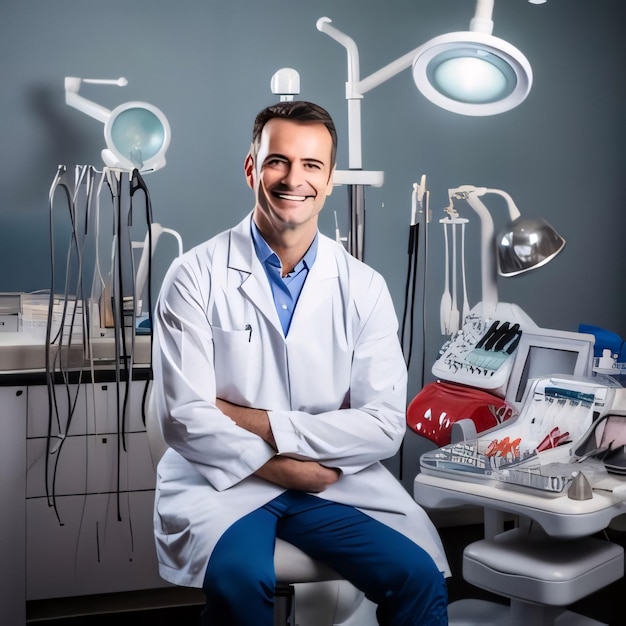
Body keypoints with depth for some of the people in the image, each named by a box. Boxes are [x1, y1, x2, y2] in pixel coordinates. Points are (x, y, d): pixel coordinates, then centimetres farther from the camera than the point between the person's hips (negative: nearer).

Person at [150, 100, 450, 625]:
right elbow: (184, 417, -9)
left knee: (420, 576, -20)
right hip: (224, 480, -2)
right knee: (239, 578, -31)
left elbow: (386, 424, -4)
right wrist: (283, 467, -14)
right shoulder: (196, 276, -4)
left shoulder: (364, 287, 3)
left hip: (337, 482, 2)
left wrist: (263, 424, -10)